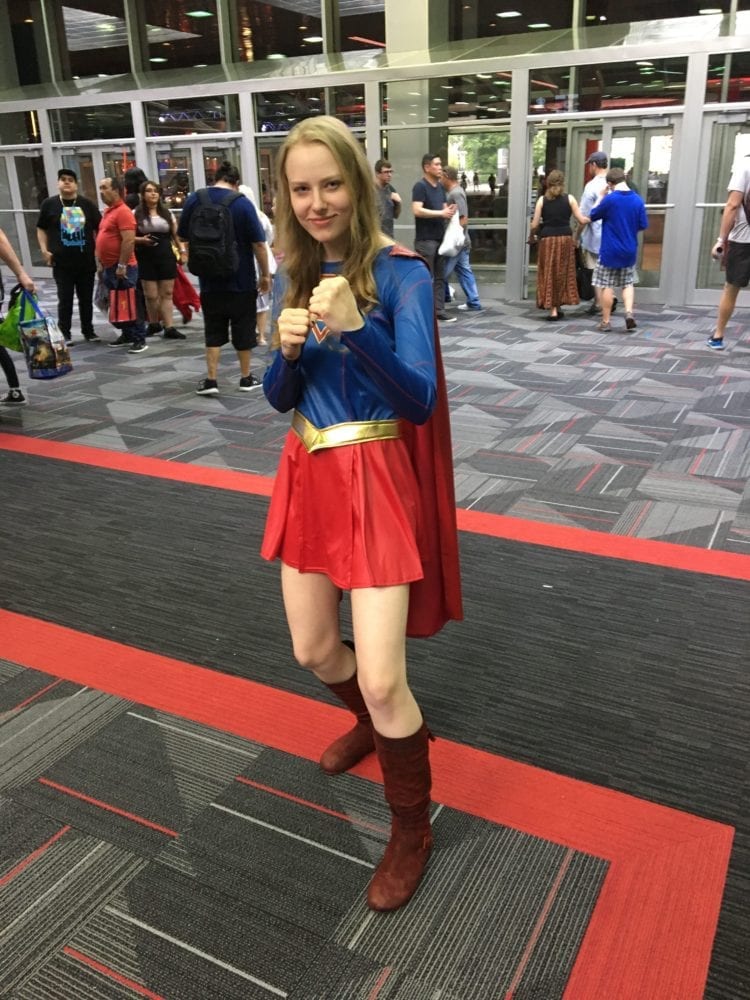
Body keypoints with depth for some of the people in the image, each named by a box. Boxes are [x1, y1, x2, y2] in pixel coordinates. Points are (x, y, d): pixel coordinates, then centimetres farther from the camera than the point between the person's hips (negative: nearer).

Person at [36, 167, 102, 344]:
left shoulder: (87, 204, 3)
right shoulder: (49, 203, 2)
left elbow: (99, 228, 8)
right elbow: (41, 229, 8)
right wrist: (45, 250, -3)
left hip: (86, 261, 1)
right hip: (61, 262, -1)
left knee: (86, 298, 10)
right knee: (65, 299, 3)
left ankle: (88, 331, 22)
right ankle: (64, 334, 12)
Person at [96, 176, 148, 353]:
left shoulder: (123, 211, -14)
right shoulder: (108, 212, 16)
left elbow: (129, 240, -22)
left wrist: (122, 266, -22)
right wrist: (101, 264, 20)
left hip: (122, 268, -10)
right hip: (109, 267, 10)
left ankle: (140, 340, -1)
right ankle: (127, 336, 23)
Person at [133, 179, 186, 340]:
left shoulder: (167, 213, 11)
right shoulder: (136, 213, 1)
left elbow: (175, 234, 13)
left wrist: (182, 251, 4)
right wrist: (141, 240, -18)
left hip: (166, 256, 2)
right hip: (146, 258, -2)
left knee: (167, 293, 0)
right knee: (151, 295, -2)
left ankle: (169, 328, 0)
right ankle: (154, 323, 18)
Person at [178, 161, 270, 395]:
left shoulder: (194, 199, -1)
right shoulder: (242, 203, -10)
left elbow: (183, 237, 9)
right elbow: (258, 244, -12)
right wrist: (265, 275, -2)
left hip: (209, 280, 3)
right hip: (241, 279, -2)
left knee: (214, 331, 10)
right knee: (243, 329, 10)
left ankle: (211, 380, 7)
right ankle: (246, 378, 19)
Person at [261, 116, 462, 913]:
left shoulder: (401, 273, -11)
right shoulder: (295, 276, 6)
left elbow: (419, 397, -19)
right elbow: (280, 398, 8)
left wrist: (355, 328, -33)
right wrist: (287, 348, -13)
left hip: (375, 480, -6)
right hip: (308, 475, 7)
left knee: (381, 680, -7)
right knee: (313, 652, 18)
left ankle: (411, 830, 20)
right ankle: (373, 723, 51)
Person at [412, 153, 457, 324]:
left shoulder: (440, 187, 15)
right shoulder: (420, 186, -10)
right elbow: (417, 210, -22)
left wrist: (449, 211, 1)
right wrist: (441, 213, -21)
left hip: (440, 238, 8)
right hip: (425, 240, -8)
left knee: (440, 277, 9)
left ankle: (439, 310, 14)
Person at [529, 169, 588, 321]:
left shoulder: (542, 200, 0)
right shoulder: (569, 198, 0)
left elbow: (535, 224, -2)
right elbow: (582, 220, -2)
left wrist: (532, 236, 17)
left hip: (547, 239, 0)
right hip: (565, 238, 1)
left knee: (549, 274, 6)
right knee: (563, 273, 13)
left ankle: (553, 310, 1)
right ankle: (558, 307, 17)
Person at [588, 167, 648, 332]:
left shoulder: (610, 199, -14)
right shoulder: (638, 200, -2)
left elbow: (592, 216, -1)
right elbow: (644, 225, 3)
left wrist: (601, 197, 7)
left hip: (610, 251, -4)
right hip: (630, 251, 4)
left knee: (607, 286, 5)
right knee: (628, 284, 17)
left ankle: (605, 321, 9)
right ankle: (629, 312, -1)